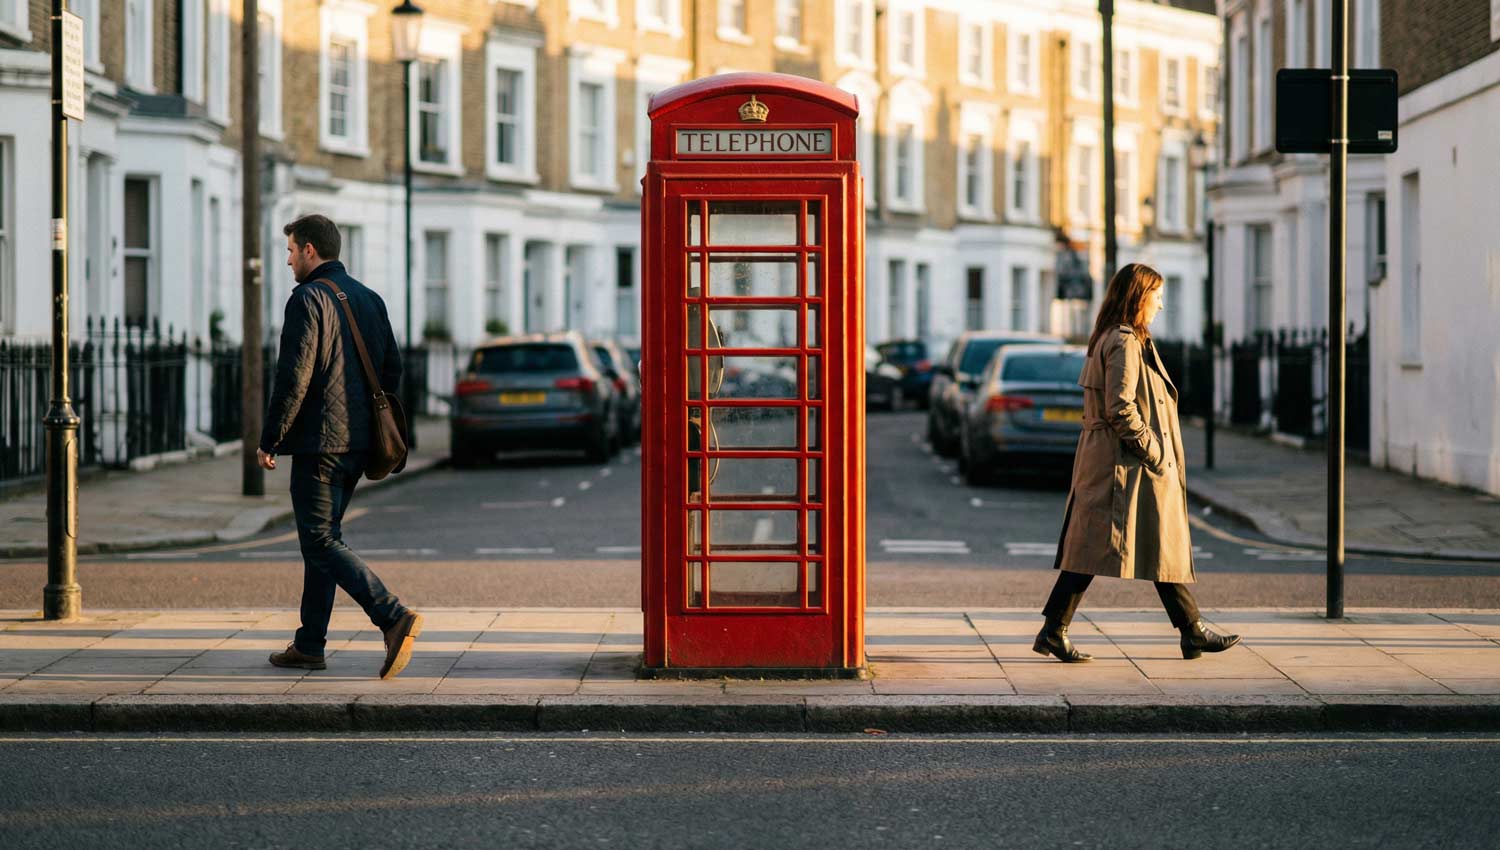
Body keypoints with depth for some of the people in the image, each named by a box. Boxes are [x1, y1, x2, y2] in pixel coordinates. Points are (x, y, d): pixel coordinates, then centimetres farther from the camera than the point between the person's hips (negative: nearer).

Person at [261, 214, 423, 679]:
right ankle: (309, 644, 19)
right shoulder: (369, 299, 14)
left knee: (321, 542, -7)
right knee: (322, 536, 16)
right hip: (359, 443, 9)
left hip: (318, 441, -9)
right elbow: (392, 369, 15)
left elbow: (293, 378, -17)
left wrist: (269, 440, -10)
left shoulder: (308, 299, -12)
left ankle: (394, 617, -22)